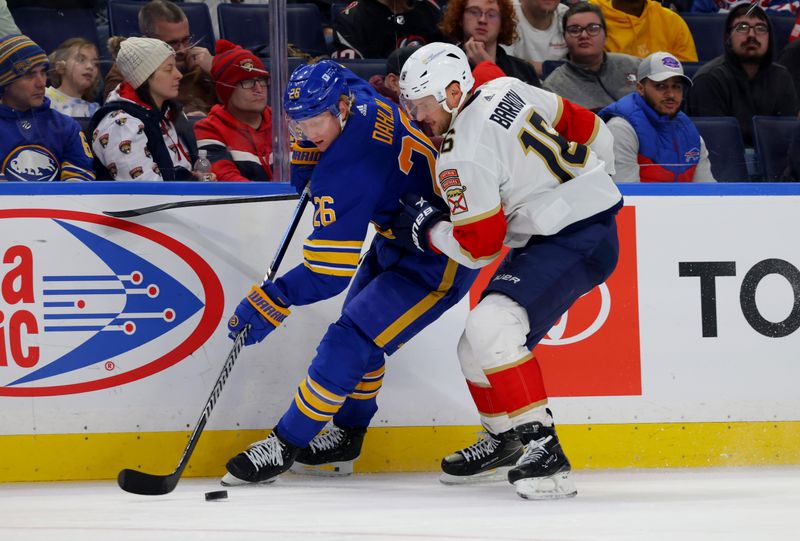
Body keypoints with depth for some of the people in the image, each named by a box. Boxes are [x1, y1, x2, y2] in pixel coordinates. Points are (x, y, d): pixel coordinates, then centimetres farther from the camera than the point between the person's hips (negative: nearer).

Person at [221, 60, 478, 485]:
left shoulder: (348, 168, -33)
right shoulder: (362, 101, -8)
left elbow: (329, 271, -31)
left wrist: (271, 303, -27)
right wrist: (305, 158, 10)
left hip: (436, 266, -11)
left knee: (351, 342, -14)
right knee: (360, 330, 20)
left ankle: (286, 446, -7)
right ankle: (347, 437, 34)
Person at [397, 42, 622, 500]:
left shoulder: (462, 156, -19)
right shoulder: (506, 90, 5)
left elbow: (480, 247, -16)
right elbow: (585, 128, 15)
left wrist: (427, 228, 1)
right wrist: (588, 184, 31)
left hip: (578, 240, -10)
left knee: (492, 329, -26)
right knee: (477, 346, 14)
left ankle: (542, 450, -25)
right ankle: (503, 440, 36)